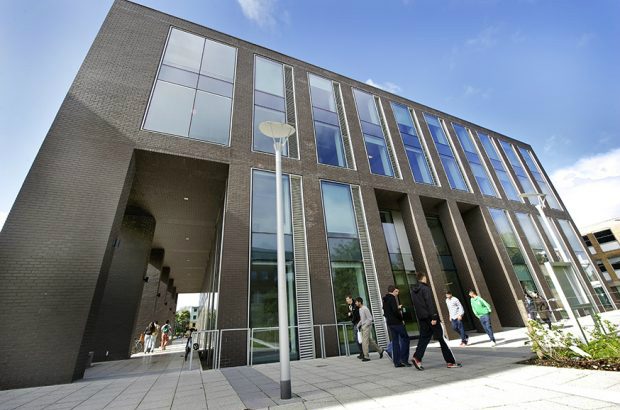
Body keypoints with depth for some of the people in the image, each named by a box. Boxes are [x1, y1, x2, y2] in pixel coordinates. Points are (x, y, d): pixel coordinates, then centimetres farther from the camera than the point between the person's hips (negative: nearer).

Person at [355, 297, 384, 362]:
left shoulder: (365, 309, -17)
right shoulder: (360, 309, 10)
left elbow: (370, 318, -17)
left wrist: (364, 326, -17)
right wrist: (358, 325, 9)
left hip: (367, 327, -9)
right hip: (363, 327, 9)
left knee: (365, 342, -6)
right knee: (370, 341, 15)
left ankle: (366, 357, 2)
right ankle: (380, 350, 30)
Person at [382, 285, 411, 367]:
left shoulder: (385, 300, 15)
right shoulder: (392, 298, -12)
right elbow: (395, 311, -21)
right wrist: (401, 319, -7)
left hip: (389, 323, 8)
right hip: (396, 322, -8)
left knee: (395, 341, 10)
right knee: (405, 338, 2)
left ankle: (396, 361, 11)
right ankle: (403, 358, -1)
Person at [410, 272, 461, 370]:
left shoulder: (413, 291, 12)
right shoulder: (425, 288, -11)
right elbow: (430, 303, -19)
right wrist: (434, 317, -19)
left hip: (421, 318, 7)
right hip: (430, 316, -6)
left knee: (424, 338, 9)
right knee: (442, 338, 5)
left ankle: (417, 357, -4)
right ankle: (451, 362, 12)